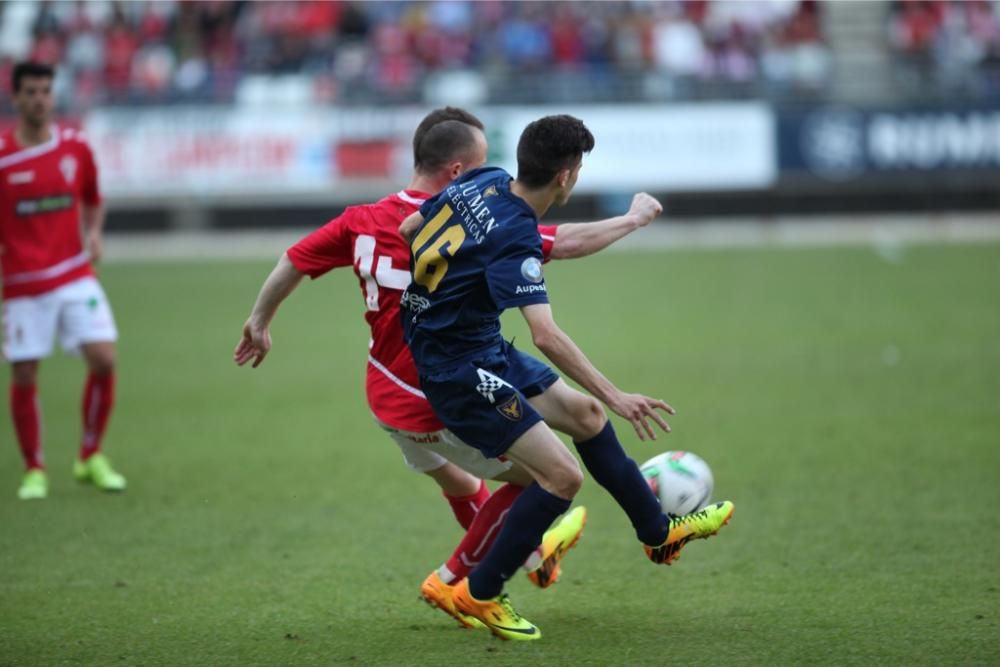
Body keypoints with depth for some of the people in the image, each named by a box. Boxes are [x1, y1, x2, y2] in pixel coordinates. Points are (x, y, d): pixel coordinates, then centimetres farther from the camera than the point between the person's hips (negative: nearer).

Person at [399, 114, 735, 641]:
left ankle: (658, 532, 34)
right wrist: (615, 396, -35)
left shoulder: (485, 182, -3)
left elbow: (407, 229, 7)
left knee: (584, 415, 19)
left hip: (485, 350, 10)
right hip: (459, 371, -10)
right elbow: (546, 336, -36)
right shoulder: (516, 238, -28)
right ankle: (479, 595, 2)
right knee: (563, 475, -12)